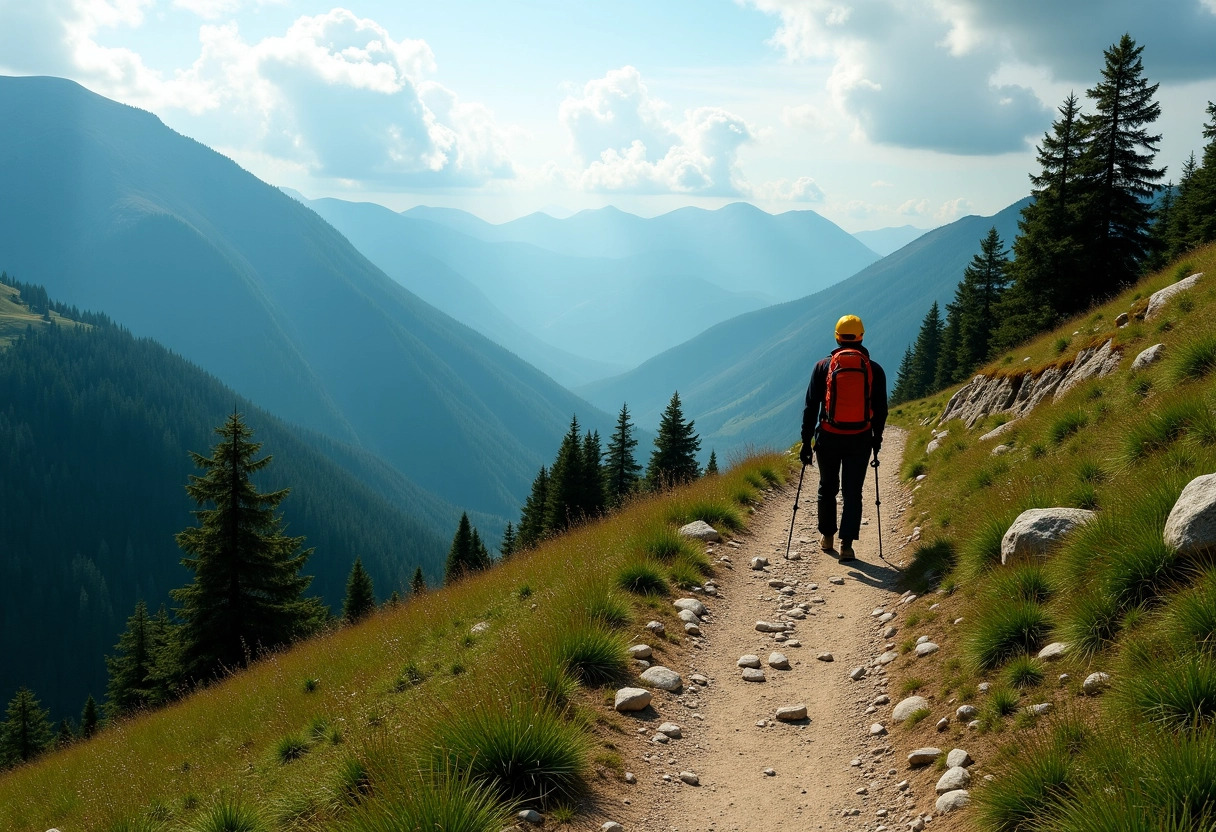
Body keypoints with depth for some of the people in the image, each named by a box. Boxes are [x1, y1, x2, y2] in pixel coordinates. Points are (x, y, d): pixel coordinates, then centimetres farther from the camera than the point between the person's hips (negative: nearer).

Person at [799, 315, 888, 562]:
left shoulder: (824, 366, -2)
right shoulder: (874, 369, 0)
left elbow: (811, 406, -2)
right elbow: (880, 409, 4)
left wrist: (806, 441, 3)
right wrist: (877, 439, 16)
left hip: (828, 438, 0)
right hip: (860, 440, 0)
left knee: (828, 487, 19)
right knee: (853, 491, 5)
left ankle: (827, 536, 29)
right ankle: (846, 544, -2)